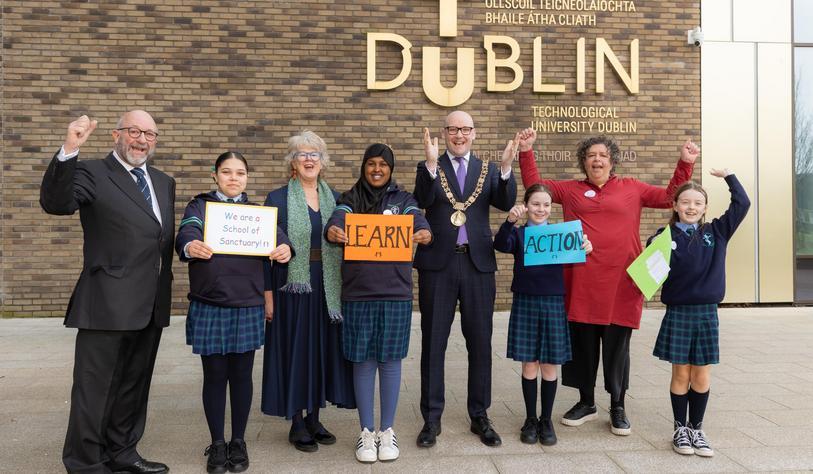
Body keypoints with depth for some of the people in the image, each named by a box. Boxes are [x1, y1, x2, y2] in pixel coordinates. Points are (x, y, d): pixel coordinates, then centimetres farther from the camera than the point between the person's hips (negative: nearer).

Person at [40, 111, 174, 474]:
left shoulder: (164, 183, 16)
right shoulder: (92, 173, -3)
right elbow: (55, 203, -22)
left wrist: (165, 287, 14)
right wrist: (69, 151, -33)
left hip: (151, 306, 7)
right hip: (108, 304, -6)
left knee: (134, 385, 17)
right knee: (95, 387, 4)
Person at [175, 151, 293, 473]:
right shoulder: (199, 206, 5)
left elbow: (276, 233, -7)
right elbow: (187, 232, -15)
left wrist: (284, 248, -31)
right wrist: (190, 246, -39)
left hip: (248, 306, 1)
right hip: (209, 306, -1)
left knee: (241, 374, 8)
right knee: (214, 375, 6)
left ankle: (239, 441, 22)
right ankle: (217, 444, 20)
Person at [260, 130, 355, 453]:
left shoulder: (334, 199, 9)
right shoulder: (277, 199, -1)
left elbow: (346, 243, 10)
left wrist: (345, 288, 4)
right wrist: (267, 294, -9)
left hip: (328, 289, 4)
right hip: (293, 287, -3)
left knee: (323, 348, 9)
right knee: (296, 350, 3)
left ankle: (314, 418, 24)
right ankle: (297, 424, 17)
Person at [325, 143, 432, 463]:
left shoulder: (403, 199, 8)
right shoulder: (350, 198, 7)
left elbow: (419, 222, -10)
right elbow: (337, 219, -12)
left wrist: (424, 234, -33)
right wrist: (332, 231, -36)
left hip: (395, 292, 0)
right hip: (357, 292, 0)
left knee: (390, 359, 5)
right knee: (363, 360, 5)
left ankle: (386, 430, 19)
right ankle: (366, 432, 18)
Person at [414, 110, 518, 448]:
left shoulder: (489, 170, 10)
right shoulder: (429, 169, 5)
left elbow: (506, 203, -7)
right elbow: (423, 201, -14)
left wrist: (506, 168, -23)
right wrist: (431, 164, -27)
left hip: (478, 263, 2)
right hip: (437, 263, -1)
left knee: (480, 343, 8)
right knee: (433, 343, 5)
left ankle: (479, 416, 23)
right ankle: (432, 418, 18)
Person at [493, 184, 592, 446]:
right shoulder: (518, 234, 3)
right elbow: (500, 245, -17)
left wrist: (584, 247, -32)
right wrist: (509, 221, -34)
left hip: (553, 303, 1)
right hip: (525, 303, -1)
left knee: (550, 365, 6)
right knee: (529, 364, 5)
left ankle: (546, 420, 20)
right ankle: (530, 419, 19)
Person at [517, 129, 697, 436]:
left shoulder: (631, 189, 10)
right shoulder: (570, 189, 10)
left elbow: (671, 197, 14)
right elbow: (534, 186, 10)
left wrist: (685, 164, 5)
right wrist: (526, 151, 2)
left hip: (620, 282, 0)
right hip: (581, 282, 1)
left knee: (617, 346, 7)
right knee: (582, 344, 10)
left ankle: (618, 407, 21)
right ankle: (586, 402, 26)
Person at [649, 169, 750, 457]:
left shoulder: (716, 232, 5)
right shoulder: (664, 236, -4)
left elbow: (742, 204, 3)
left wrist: (728, 176, 3)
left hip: (707, 313, 3)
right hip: (678, 313, -2)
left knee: (702, 376, 9)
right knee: (681, 374, 6)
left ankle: (696, 429, 24)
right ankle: (680, 429, 22)